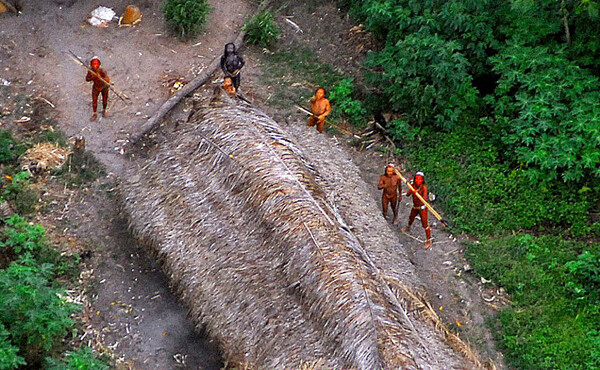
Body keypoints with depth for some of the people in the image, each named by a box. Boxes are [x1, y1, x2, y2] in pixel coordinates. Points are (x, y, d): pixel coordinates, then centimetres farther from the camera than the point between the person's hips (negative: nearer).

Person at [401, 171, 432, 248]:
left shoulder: (424, 187, -23)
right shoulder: (413, 185, -7)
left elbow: (425, 198, -34)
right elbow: (407, 194, -13)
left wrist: (417, 194, -48)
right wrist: (411, 191, -33)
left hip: (422, 208, -6)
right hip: (415, 207, 6)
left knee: (424, 224, -5)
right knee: (411, 218, 29)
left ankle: (428, 240, 3)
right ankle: (408, 228, 61)